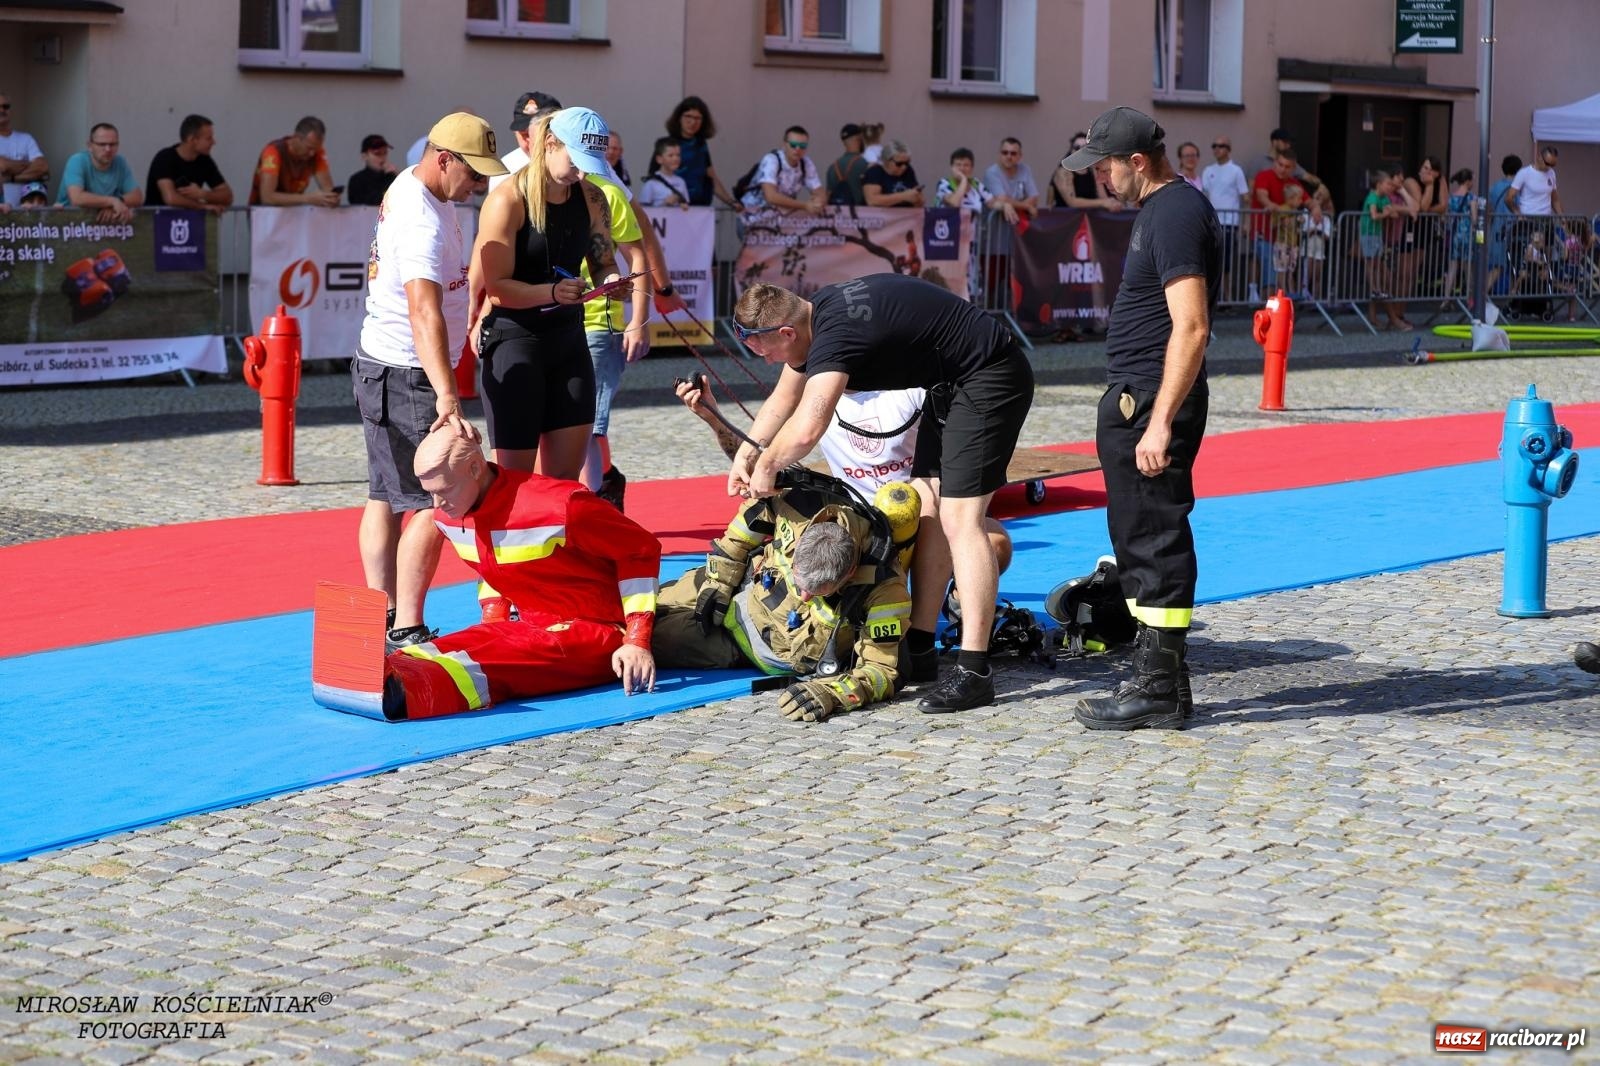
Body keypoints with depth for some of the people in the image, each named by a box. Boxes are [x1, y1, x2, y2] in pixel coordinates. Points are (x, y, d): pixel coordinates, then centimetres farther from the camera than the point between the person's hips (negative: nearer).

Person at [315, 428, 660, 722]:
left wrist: (637, 641, -16)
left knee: (511, 656, -36)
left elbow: (643, 551, -13)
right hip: (531, 625, 8)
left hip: (596, 633, -8)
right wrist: (496, 620, 12)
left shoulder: (560, 507, -21)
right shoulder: (448, 518, 2)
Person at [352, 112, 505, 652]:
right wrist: (447, 398, -46)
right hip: (406, 377, -11)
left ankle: (382, 621, 18)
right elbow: (424, 313, -37)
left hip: (380, 366, 11)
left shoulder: (408, 186, 8)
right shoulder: (422, 220, -25)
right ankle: (406, 631, -10)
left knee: (386, 496, 12)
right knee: (432, 505, -10)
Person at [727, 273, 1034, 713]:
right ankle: (919, 651, 16)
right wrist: (747, 452, 7)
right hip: (952, 385, 11)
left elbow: (807, 428, -38)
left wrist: (767, 465, -19)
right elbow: (783, 400, 19)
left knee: (959, 517, -16)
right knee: (929, 509, 11)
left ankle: (974, 672, -18)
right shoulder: (816, 312, 4)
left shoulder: (836, 333, -27)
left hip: (989, 379, -11)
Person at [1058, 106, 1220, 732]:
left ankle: (1159, 691, -1)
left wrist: (1160, 421, -26)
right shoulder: (1160, 208, 17)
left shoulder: (1176, 215, -16)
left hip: (1153, 403, -11)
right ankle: (1160, 678, 22)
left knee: (1155, 543, -6)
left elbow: (1191, 327, -23)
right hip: (1135, 399, 11)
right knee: (1139, 540, 15)